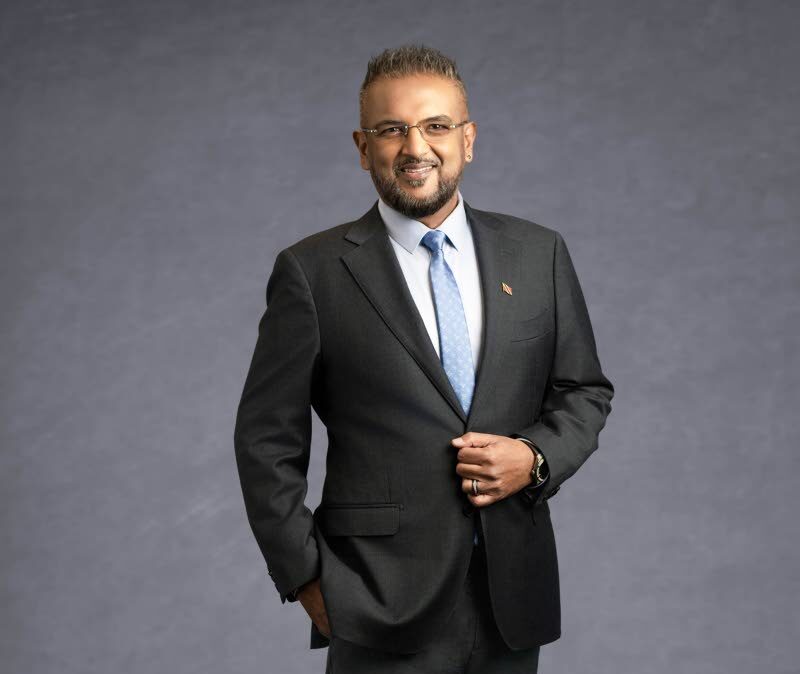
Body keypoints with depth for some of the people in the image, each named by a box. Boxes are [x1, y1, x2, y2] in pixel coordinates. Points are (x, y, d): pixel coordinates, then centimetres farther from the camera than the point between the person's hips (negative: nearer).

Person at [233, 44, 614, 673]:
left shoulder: (539, 253, 6)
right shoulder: (312, 272, -3)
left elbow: (585, 390, 12)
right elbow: (266, 440, -1)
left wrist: (536, 457, -7)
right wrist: (306, 576, -5)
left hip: (513, 598, 3)